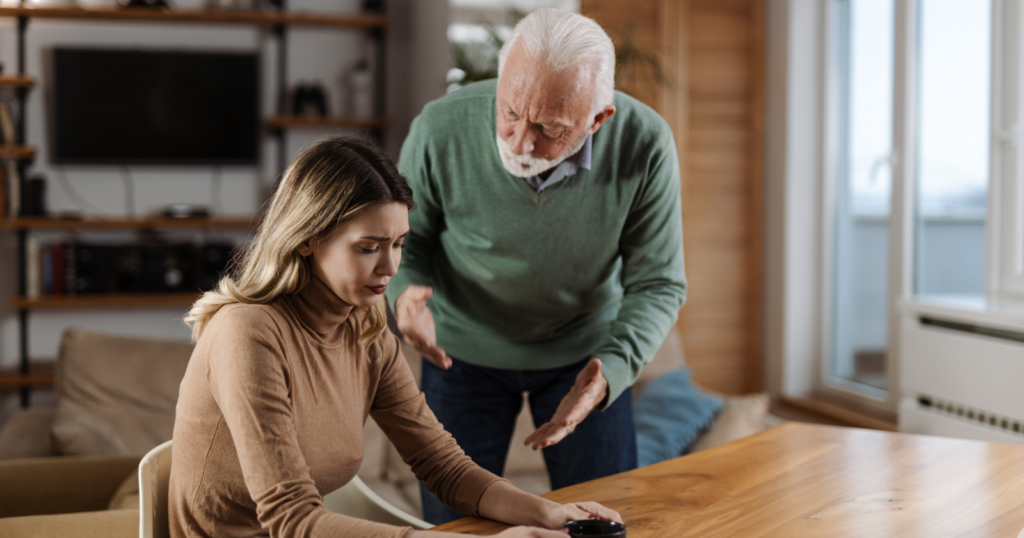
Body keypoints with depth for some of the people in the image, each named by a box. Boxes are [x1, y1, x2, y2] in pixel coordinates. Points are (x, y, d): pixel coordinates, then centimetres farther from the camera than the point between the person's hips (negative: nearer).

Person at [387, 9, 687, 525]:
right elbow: (403, 239, -10)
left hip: (586, 350, 1)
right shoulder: (439, 130, -28)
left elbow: (657, 284, -15)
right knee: (454, 523, 5)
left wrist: (611, 367, -32)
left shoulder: (645, 145, -26)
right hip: (465, 350, 0)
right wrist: (406, 291, -32)